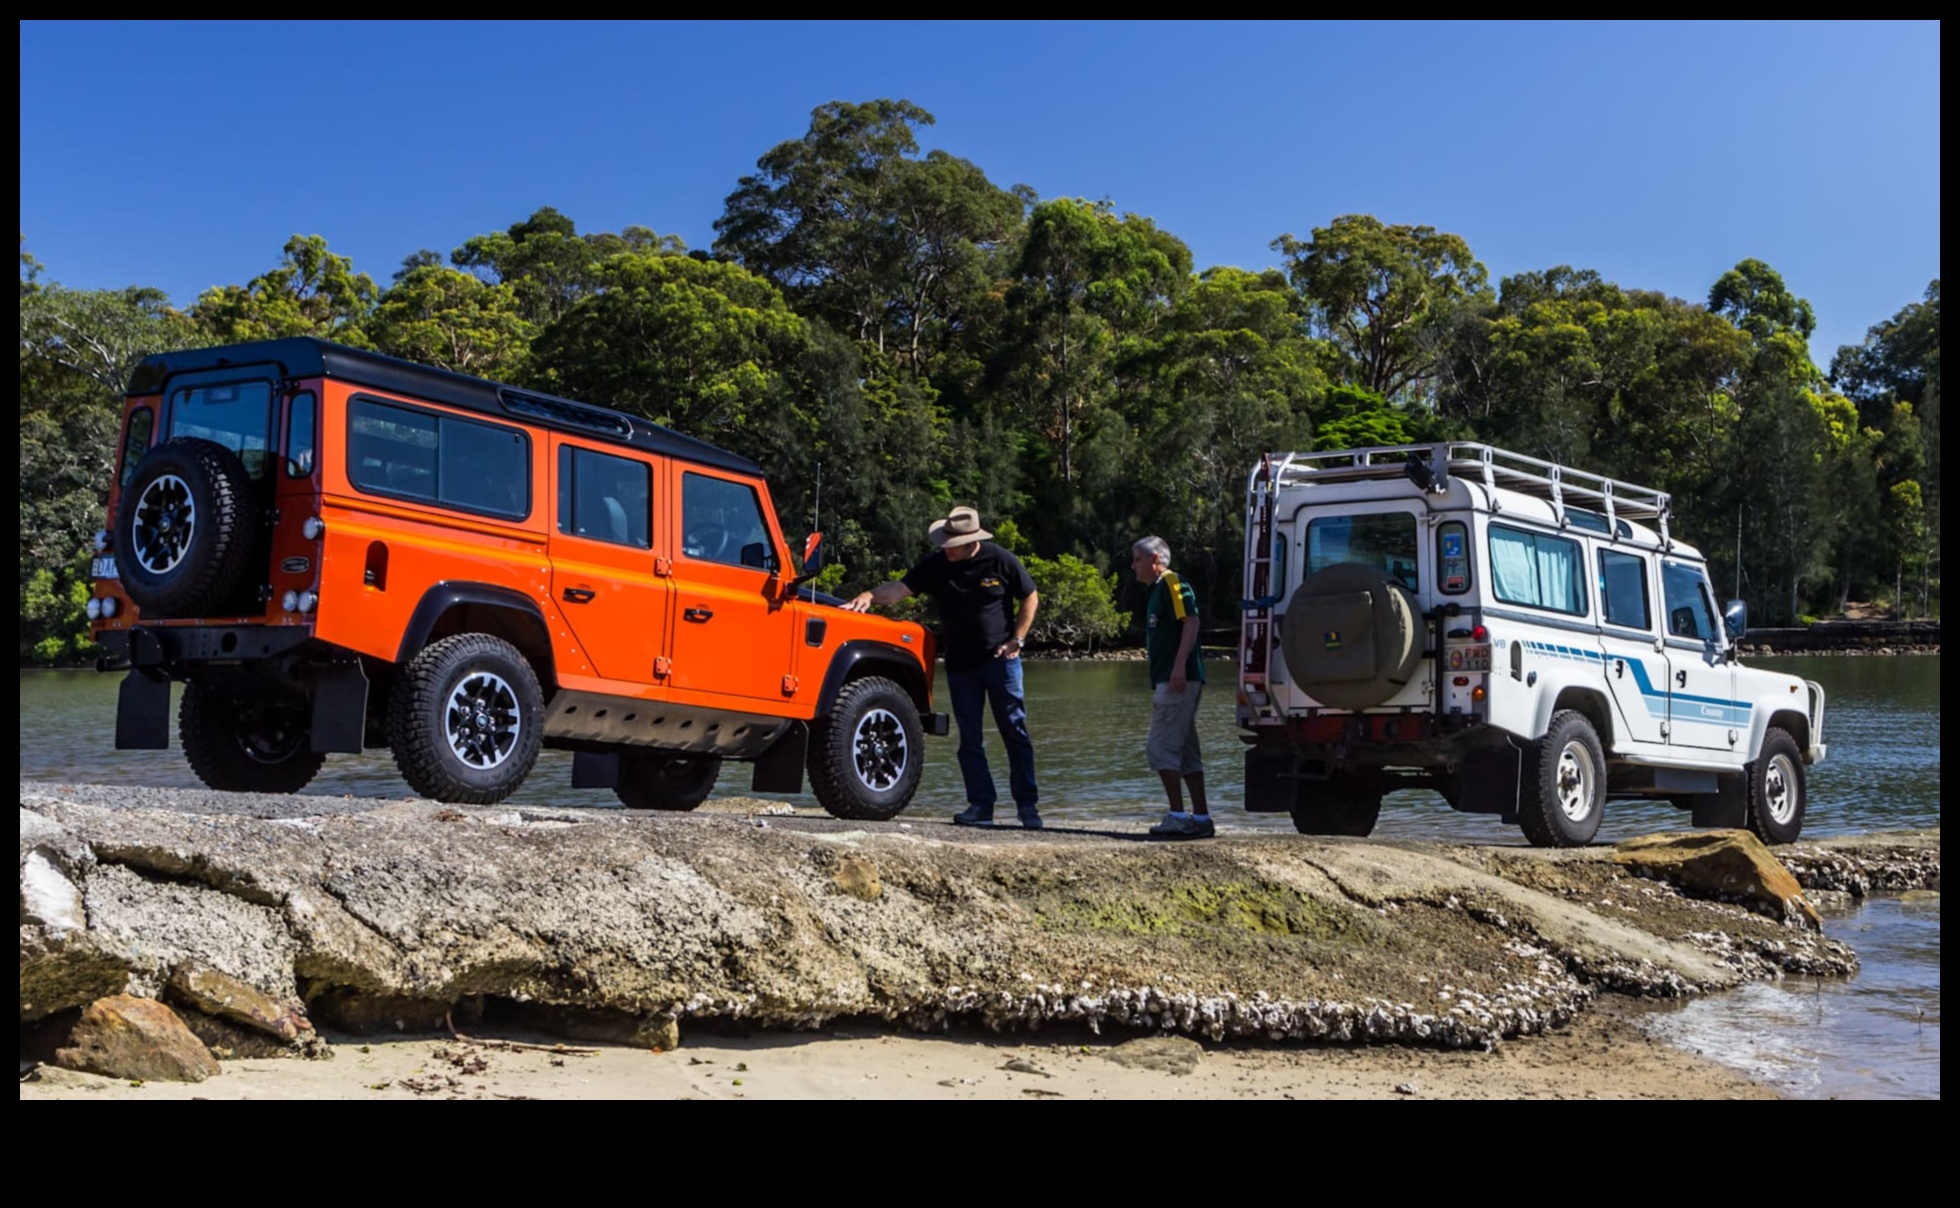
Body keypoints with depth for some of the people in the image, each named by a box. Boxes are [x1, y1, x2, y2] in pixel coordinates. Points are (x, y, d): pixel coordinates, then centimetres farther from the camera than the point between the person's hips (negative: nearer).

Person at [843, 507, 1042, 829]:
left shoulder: (1001, 561, -8)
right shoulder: (935, 566, -3)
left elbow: (1030, 598, 3)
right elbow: (900, 588, -11)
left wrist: (1017, 639, -5)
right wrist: (870, 595, -30)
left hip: (1000, 659, -3)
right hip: (960, 664, 3)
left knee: (1015, 733, -2)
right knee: (969, 739, 3)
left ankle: (1027, 805, 3)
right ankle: (980, 805, 7)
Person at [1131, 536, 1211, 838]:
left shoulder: (1172, 583, -5)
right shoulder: (1157, 590, 24)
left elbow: (1191, 622, -17)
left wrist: (1180, 665, -27)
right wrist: (1157, 687, 23)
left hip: (1178, 680, -10)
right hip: (1169, 682, 10)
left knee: (1160, 747, -11)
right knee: (1187, 751, 9)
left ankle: (1178, 816, -12)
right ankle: (1201, 819, 10)